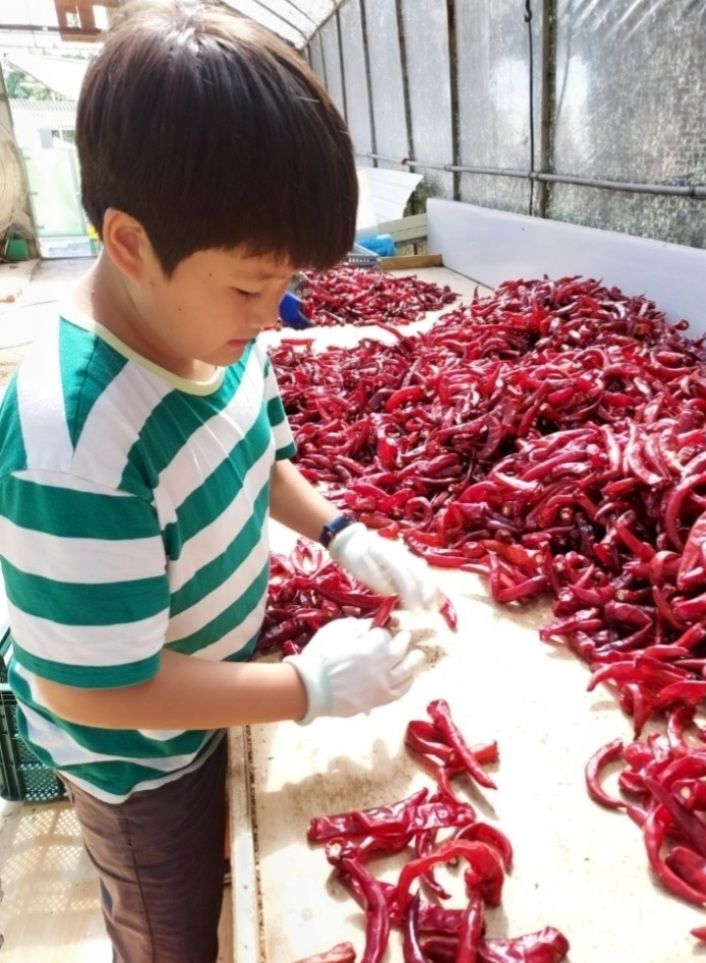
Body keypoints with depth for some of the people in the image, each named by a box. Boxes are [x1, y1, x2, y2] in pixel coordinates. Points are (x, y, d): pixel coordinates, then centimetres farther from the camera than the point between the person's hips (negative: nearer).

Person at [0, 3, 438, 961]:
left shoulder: (215, 329, -15)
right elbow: (92, 688, -31)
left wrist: (341, 534, -10)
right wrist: (310, 686, -26)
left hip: (218, 701, 6)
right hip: (138, 757, -6)